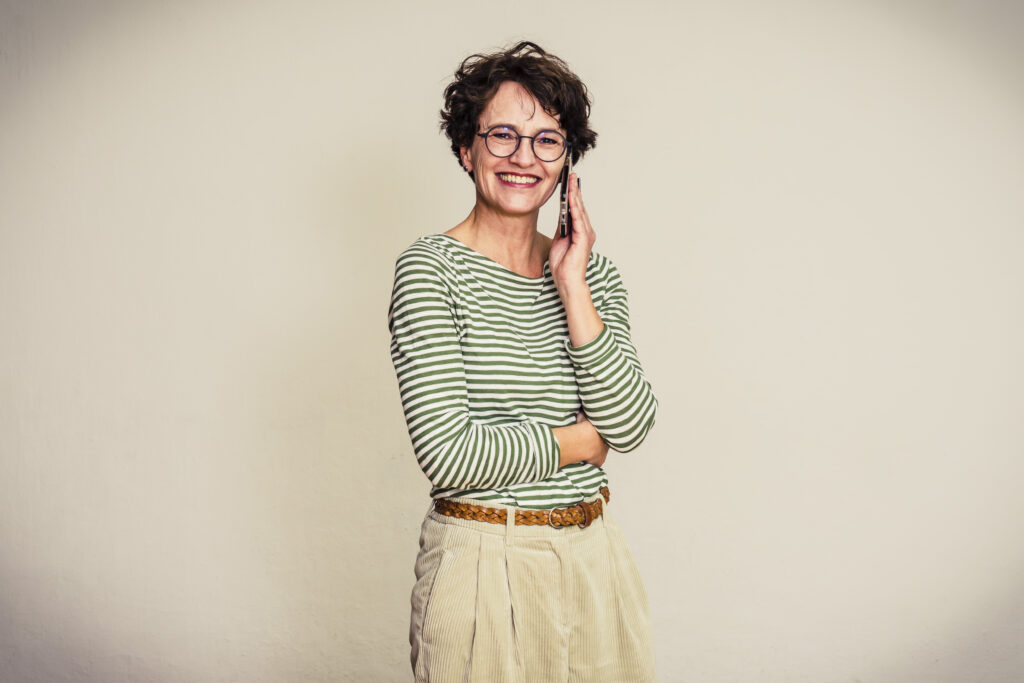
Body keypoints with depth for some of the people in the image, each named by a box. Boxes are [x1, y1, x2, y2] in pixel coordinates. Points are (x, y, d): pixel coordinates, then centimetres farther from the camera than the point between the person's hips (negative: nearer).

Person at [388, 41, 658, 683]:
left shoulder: (592, 269, 5)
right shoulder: (431, 267, -10)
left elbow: (631, 425, -6)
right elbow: (448, 455, -19)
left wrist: (571, 288, -12)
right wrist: (581, 440, -7)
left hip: (594, 559, 5)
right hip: (482, 563, -5)